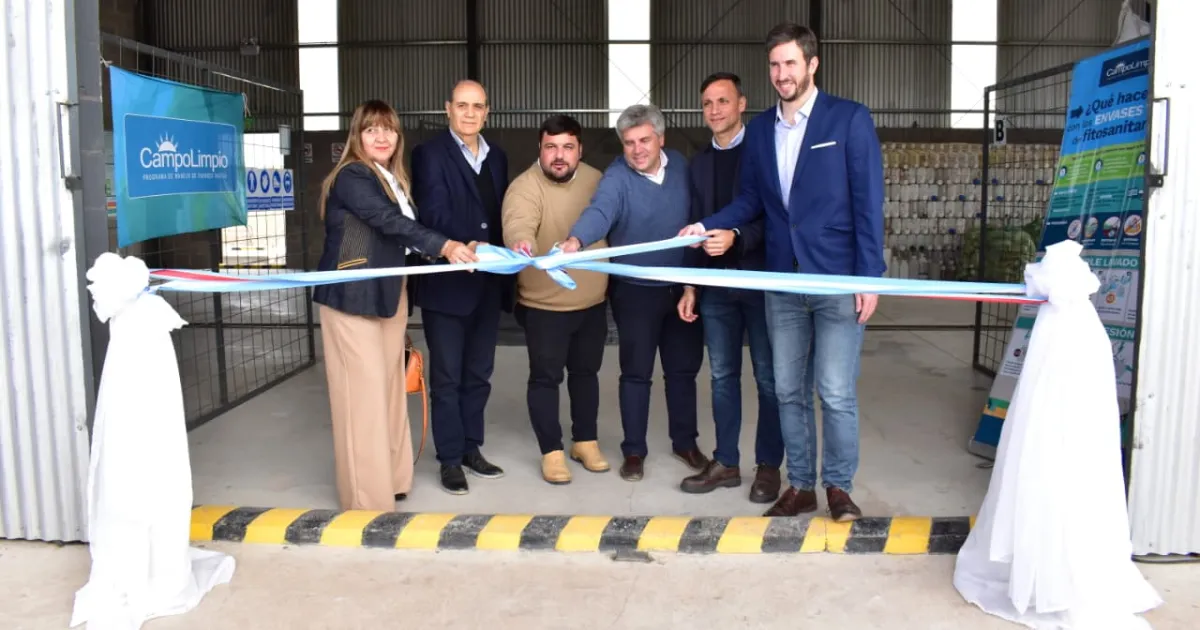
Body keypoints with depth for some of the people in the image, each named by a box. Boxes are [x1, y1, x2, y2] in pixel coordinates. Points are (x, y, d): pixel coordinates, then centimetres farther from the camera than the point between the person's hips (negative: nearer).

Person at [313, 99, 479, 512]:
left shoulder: (394, 180, 15)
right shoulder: (351, 176, -11)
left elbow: (400, 234, 13)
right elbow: (389, 222, -26)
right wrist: (444, 246, -35)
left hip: (388, 297, 8)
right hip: (352, 299, -8)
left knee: (388, 389, 11)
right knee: (364, 394, -6)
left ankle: (390, 478, 22)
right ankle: (366, 497, 2)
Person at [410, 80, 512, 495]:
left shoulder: (497, 157, 14)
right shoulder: (429, 154, -6)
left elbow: (501, 214, 14)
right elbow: (435, 214, -19)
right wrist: (466, 247, -35)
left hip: (488, 283, 6)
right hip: (447, 283, -6)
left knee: (478, 374, 14)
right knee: (447, 377, 4)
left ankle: (471, 449, 28)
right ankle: (450, 460, 15)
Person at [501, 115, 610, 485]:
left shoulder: (595, 179, 1)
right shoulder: (524, 187, -18)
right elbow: (517, 224, -37)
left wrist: (611, 278, 13)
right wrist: (522, 243, -60)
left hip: (593, 302, 5)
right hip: (544, 305, -5)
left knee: (586, 372, 17)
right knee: (545, 377, 3)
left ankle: (585, 441, 33)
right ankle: (552, 451, 18)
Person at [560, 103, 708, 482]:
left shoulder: (680, 165, 0)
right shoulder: (617, 177, -16)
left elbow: (694, 214, 8)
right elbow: (599, 211, -35)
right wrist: (575, 241, -53)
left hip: (682, 287, 4)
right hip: (636, 291, -4)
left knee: (684, 368, 14)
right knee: (636, 372, 4)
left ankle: (685, 442, 30)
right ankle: (634, 451, 18)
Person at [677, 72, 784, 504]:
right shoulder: (700, 162, 13)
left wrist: (737, 236, -26)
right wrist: (690, 286, 10)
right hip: (717, 285, 5)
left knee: (768, 377, 3)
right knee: (723, 376, 10)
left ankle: (768, 466, 14)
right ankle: (725, 463, 19)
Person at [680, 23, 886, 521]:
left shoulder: (850, 119, -4)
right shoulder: (759, 129, 10)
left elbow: (868, 202, -7)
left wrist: (869, 276, -12)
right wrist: (709, 226, -4)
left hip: (839, 280, -4)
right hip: (782, 282, 5)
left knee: (836, 393, -1)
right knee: (788, 391, 11)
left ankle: (839, 486, 18)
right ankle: (800, 485, 25)